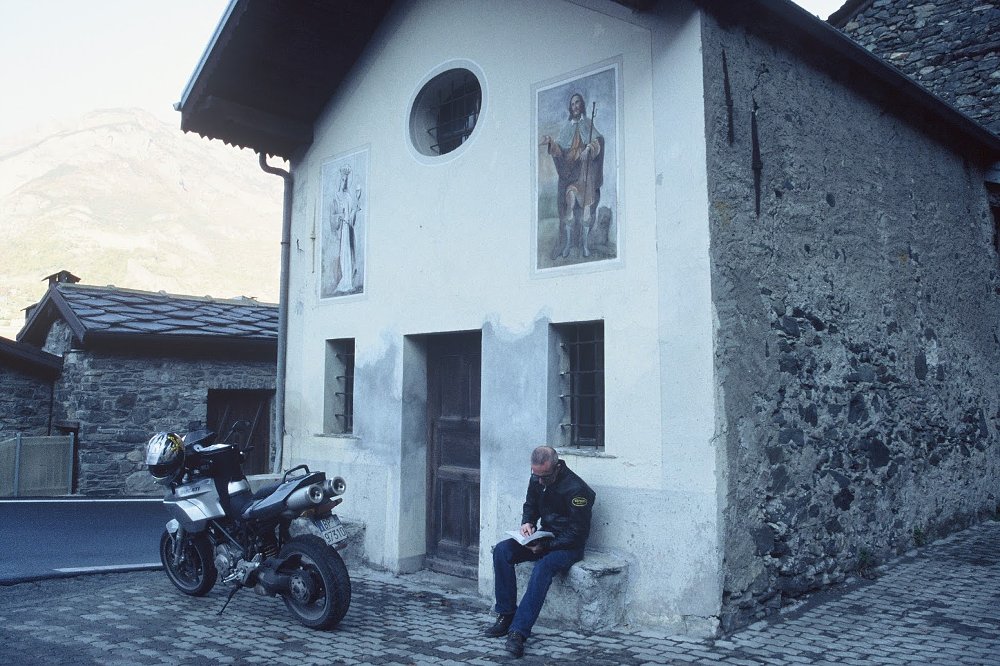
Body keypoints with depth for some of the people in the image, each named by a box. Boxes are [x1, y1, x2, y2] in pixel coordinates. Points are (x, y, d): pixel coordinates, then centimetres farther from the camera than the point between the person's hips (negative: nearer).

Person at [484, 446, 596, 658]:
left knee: (544, 566, -37)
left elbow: (578, 533, -20)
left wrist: (545, 546, -26)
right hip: (544, 538, 7)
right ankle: (506, 616, -11)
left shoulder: (575, 489, -22)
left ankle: (518, 632, -37)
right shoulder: (537, 480, 0)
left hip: (569, 545, -7)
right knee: (502, 550, -15)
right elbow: (530, 505, 17)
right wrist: (527, 522, -6)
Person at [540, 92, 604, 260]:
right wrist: (550, 142, -13)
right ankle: (567, 243, -11)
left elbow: (597, 140, -2)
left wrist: (590, 148, -23)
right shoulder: (567, 127, 19)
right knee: (569, 203, -11)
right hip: (570, 170, 1)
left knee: (587, 204, -7)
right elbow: (559, 148, 8)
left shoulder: (589, 123, 14)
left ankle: (585, 243, -4)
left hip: (586, 170, -1)